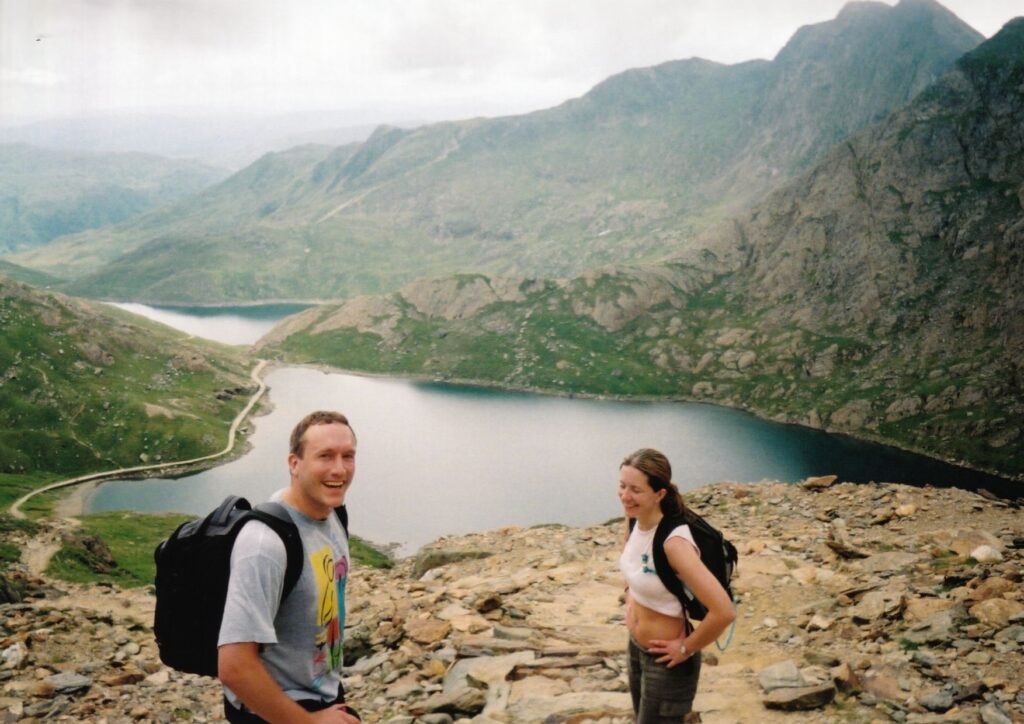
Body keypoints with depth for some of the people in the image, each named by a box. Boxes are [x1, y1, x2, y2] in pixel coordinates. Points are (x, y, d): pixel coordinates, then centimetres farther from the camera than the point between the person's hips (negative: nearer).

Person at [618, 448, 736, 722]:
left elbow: (723, 611, -36)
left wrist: (686, 649, -22)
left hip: (665, 658, -8)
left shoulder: (673, 543, -31)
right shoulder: (636, 522, -8)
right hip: (636, 646, 8)